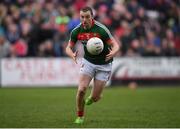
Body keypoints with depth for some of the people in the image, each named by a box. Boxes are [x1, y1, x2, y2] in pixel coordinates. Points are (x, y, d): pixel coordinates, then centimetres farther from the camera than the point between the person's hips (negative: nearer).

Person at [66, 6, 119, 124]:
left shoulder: (101, 29, -22)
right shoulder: (76, 31, -10)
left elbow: (115, 45, -18)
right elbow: (69, 48, 1)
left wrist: (113, 52, -42)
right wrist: (72, 55, -23)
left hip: (103, 64, -2)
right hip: (88, 62, 2)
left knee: (95, 98, -1)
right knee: (81, 90, -16)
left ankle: (92, 97, 38)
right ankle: (80, 116, 6)